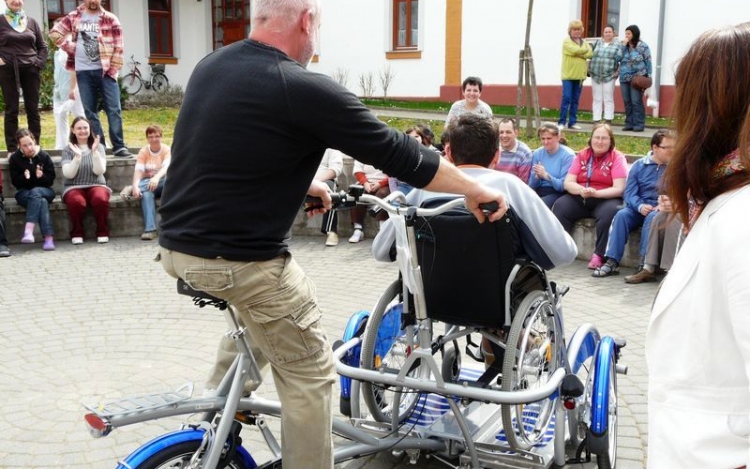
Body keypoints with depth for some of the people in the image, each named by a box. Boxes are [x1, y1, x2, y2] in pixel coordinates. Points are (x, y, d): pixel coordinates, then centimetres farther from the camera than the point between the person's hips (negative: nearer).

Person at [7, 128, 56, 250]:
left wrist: (41, 176, -21)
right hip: (24, 193, 0)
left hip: (44, 190, 0)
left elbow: (51, 179, 0)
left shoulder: (43, 156, 0)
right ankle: (49, 237, -48)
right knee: (42, 201, -35)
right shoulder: (14, 158, 1)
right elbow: (15, 182, 0)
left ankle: (28, 231, -47)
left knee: (35, 192, -37)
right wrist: (24, 177, -21)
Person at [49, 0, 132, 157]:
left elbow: (118, 46, -2)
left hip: (105, 71, -2)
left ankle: (119, 146, -3)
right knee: (90, 112, 4)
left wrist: (113, 70, -7)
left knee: (114, 109, -6)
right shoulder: (74, 17, 9)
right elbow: (55, 33, 13)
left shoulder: (110, 19, 3)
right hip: (83, 72, 2)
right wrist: (70, 47, 0)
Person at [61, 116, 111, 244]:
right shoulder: (68, 149, 6)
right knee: (77, 202, -36)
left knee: (101, 199, -35)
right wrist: (77, 156, -19)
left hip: (96, 185, 1)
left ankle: (103, 232, -14)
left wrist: (95, 152, -18)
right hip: (74, 187, -1)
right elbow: (68, 174, -7)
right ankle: (77, 233, -13)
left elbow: (99, 171, -6)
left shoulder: (98, 147, 7)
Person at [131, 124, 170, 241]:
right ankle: (149, 229, -45)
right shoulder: (143, 151, 4)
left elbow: (167, 166, -22)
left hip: (162, 183, -1)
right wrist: (135, 186, -32)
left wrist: (156, 177, -45)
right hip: (147, 182, 1)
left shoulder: (167, 150, -2)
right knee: (145, 192, -36)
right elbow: (138, 170, -11)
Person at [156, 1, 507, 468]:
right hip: (240, 262, -8)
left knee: (255, 317, 33)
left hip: (177, 248, 8)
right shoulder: (305, 90, -16)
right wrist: (476, 189, 3)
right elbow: (400, 154, -10)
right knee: (310, 374, 8)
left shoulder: (209, 66, 7)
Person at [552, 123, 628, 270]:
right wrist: (580, 190, -19)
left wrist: (595, 193, -24)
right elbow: (568, 183, 4)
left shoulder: (617, 158, -1)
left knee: (609, 212, -35)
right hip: (579, 198, 3)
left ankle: (599, 255, -26)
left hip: (606, 199, -3)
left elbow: (619, 189, -10)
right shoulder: (582, 156, 9)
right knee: (560, 206, -24)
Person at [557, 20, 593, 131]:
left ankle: (572, 122, 11)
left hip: (580, 75, 5)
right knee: (566, 98, -9)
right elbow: (575, 50, -18)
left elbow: (590, 54, -1)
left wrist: (579, 53, -13)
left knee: (575, 100, 6)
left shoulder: (584, 42, 14)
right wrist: (586, 49, -3)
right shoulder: (567, 42, -1)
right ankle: (561, 122, -4)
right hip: (568, 75, -5)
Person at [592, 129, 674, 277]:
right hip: (639, 208, 3)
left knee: (652, 217, -34)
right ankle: (612, 262, -31)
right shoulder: (639, 165, 9)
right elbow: (629, 193, 1)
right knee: (621, 214, -26)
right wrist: (640, 206, -18)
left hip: (660, 210, -2)